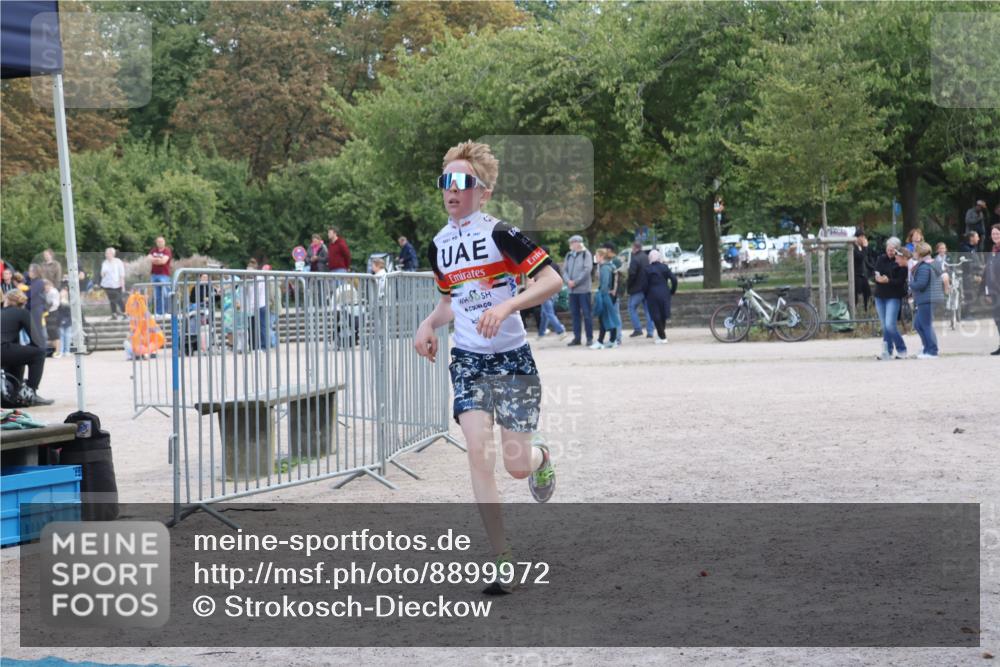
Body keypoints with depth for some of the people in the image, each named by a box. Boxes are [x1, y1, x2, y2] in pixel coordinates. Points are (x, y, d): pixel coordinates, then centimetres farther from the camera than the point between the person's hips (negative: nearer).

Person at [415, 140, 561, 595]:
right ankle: (503, 562, -8)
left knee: (517, 466, -4)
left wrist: (507, 305, -29)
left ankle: (541, 457, 37)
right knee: (478, 452, -13)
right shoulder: (438, 245, 7)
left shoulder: (500, 234, -13)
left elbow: (552, 280, -17)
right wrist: (429, 324, 4)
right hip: (467, 360, 4)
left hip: (512, 359, -4)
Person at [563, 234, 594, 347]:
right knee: (575, 313, 8)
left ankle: (590, 338, 0)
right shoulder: (569, 255, 14)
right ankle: (576, 337, 14)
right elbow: (564, 269, 11)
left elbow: (587, 269, -12)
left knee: (586, 313, -4)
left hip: (583, 289, -6)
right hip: (572, 290, 6)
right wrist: (568, 280, -8)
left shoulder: (586, 254, -3)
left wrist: (575, 282, -15)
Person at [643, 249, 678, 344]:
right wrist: (672, 291, 11)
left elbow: (646, 284, -6)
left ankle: (662, 337, -3)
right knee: (663, 315, 15)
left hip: (653, 294, -3)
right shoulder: (665, 267, 2)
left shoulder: (648, 269, -6)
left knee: (656, 316, 2)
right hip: (664, 294, 3)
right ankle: (661, 335, 20)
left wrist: (646, 295, 8)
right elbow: (674, 279, -3)